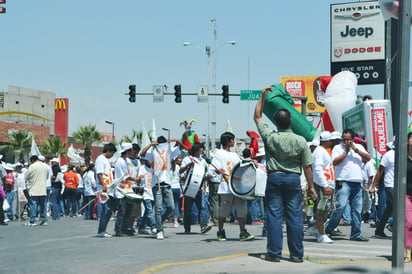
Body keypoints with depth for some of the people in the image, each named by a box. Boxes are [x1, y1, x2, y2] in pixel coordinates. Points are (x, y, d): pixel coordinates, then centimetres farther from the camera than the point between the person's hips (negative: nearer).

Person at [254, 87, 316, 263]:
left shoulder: (270, 137, -6)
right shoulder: (300, 141, -6)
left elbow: (257, 117, 9)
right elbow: (307, 166, -2)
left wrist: (263, 96, 14)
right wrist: (311, 186, 8)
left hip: (274, 178, 0)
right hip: (293, 179, 0)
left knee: (274, 216, 3)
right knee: (295, 217, 4)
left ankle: (274, 253, 4)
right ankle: (297, 254, 8)